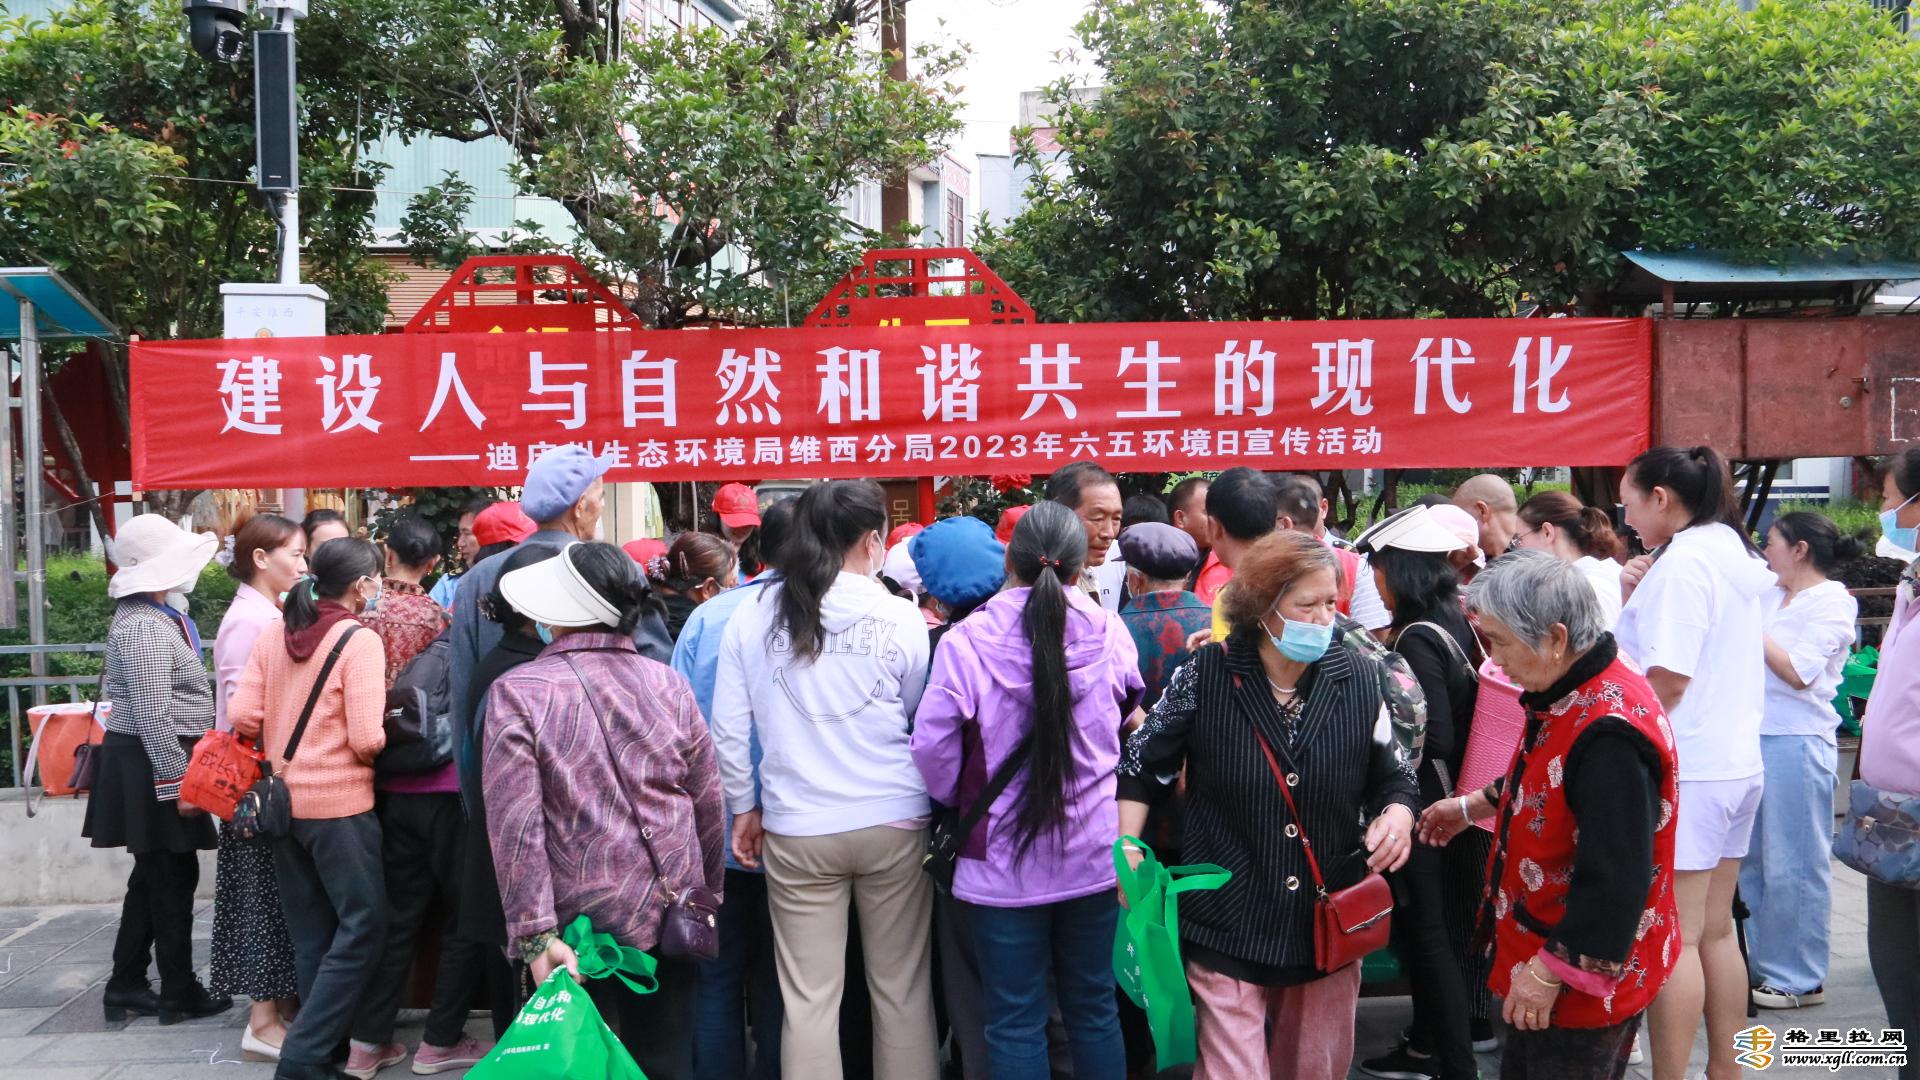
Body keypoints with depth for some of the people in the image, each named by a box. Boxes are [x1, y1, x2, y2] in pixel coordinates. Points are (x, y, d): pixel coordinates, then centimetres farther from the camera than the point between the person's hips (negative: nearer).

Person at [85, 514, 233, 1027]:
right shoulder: (146, 628, -19)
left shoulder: (155, 616, 13)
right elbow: (154, 717, -24)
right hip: (152, 767, -10)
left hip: (146, 765, 10)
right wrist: (177, 783, -22)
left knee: (153, 875, 16)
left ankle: (126, 986, 23)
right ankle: (179, 993, 10)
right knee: (174, 876, 0)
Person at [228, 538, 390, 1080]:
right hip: (340, 803, -7)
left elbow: (243, 717, 1)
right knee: (363, 926, 2)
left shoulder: (273, 634, 4)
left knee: (311, 932, 15)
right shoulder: (359, 640, -14)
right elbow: (367, 741, -18)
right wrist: (375, 749, 3)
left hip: (284, 800, 7)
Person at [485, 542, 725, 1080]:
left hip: (585, 917, -3)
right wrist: (707, 896, 17)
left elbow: (515, 825, -15)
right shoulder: (669, 684, 0)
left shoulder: (517, 692, -10)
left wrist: (536, 934, -13)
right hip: (673, 913, 3)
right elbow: (709, 807, 5)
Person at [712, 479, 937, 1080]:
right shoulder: (900, 618, -5)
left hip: (797, 829, 1)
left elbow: (728, 729, 1)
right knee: (902, 988, 10)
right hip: (894, 823, -1)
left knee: (808, 998, 6)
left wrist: (744, 807, 12)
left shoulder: (753, 617, -1)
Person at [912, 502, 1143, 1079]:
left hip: (1003, 859, -3)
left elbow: (932, 749, -11)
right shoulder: (1110, 634, -6)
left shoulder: (966, 642, -15)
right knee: (1094, 1008, 17)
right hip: (1094, 855, 3)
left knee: (1016, 1021, 7)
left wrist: (959, 799, 8)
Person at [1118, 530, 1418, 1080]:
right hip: (1228, 929, -3)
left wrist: (1397, 815, -13)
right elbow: (1141, 765, 1)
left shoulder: (1360, 678, -4)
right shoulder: (1206, 675, -10)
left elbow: (1393, 777, 8)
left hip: (1331, 927, 3)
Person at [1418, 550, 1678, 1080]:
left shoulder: (1610, 732, -31)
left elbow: (1614, 882, -31)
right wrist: (1473, 805, 24)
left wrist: (1549, 972, -24)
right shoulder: (1575, 691, 2)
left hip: (1583, 983, -10)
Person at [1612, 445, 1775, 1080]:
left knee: (1673, 939, -4)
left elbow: (1667, 678, -20)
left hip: (1684, 770, -10)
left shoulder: (1681, 560, -15)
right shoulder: (1733, 552, 14)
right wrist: (1638, 600, 8)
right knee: (1715, 932, 15)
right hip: (1735, 761, 10)